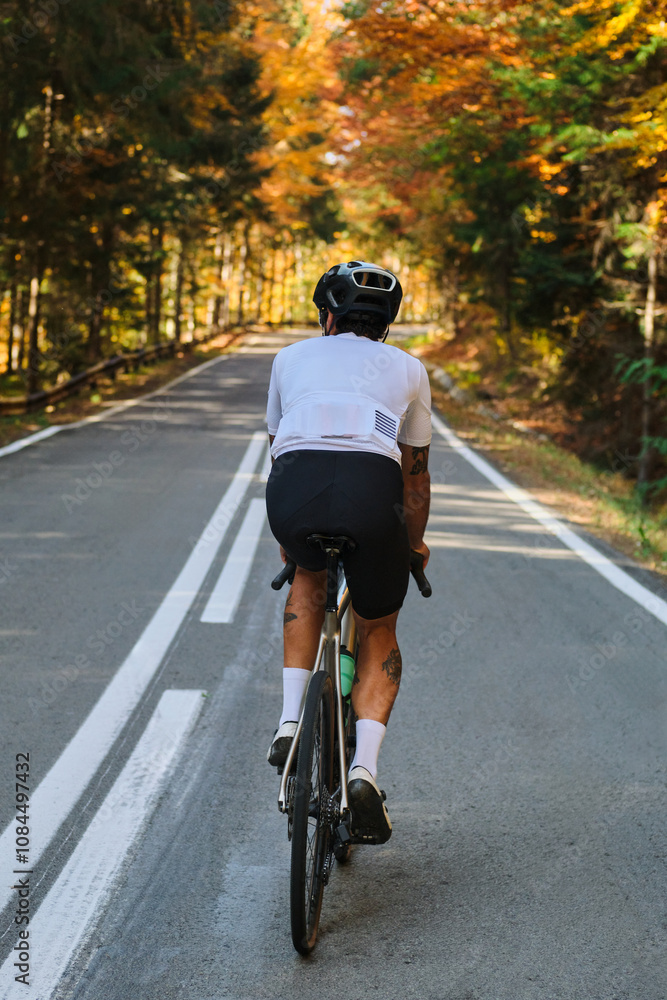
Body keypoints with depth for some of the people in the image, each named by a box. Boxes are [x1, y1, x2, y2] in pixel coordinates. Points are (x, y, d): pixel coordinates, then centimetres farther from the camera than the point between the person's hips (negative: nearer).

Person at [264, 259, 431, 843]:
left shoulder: (292, 357, 32)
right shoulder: (408, 369, 31)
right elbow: (415, 472, 38)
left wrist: (291, 535, 58)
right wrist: (414, 546, 55)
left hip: (294, 487, 1)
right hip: (371, 488, -1)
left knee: (310, 577, 35)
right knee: (379, 632, 22)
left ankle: (291, 720, 21)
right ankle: (366, 767, 2)